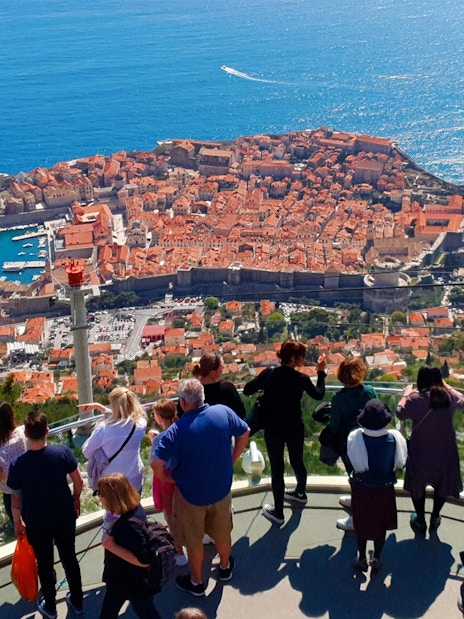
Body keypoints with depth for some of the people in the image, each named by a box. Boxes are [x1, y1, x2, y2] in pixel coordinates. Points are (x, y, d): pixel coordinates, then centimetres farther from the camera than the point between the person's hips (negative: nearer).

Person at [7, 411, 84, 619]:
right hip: (65, 517, 1)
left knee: (44, 564, 19)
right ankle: (77, 601, 38)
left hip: (36, 523, -1)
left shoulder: (17, 465, -23)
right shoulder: (63, 452, -20)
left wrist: (17, 522, 6)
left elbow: (16, 498, -11)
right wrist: (76, 499, 11)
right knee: (69, 558, 21)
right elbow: (78, 481, -9)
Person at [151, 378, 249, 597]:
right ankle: (225, 566, 52)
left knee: (194, 541, 20)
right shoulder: (224, 412, -16)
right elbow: (244, 433, 0)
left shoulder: (176, 430, -28)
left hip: (190, 495, -4)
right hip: (222, 489, 4)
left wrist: (165, 479, -9)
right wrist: (232, 459, 10)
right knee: (222, 533, 28)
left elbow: (156, 463, -30)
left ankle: (196, 582, 39)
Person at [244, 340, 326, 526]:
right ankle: (300, 493, 51)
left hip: (273, 430, -1)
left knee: (277, 469, 8)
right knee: (297, 462, 25)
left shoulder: (268, 374, -14)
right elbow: (319, 394, 3)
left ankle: (278, 513, 18)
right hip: (295, 430, 1)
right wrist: (321, 372, 13)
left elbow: (247, 390, -6)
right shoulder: (301, 379, -14)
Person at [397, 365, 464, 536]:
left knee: (417, 486, 21)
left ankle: (420, 522, 35)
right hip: (446, 452, 2)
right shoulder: (449, 396, -9)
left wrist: (406, 395, 9)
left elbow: (400, 414, -4)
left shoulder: (415, 399, -19)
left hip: (421, 454, -2)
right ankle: (435, 519, 42)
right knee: (443, 484, 26)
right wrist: (447, 387, 23)